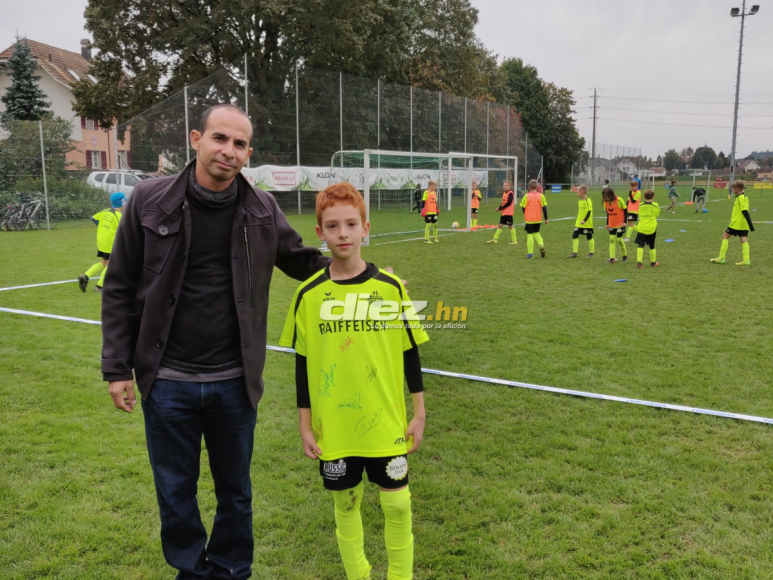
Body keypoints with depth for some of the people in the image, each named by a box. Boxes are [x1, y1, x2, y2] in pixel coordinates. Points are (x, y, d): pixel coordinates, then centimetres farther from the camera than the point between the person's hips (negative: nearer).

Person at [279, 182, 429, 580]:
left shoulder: (390, 288, -5)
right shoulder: (308, 295, -4)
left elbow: (409, 354, 2)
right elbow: (302, 366, 2)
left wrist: (419, 413, 3)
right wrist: (305, 426, 2)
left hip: (386, 423, 0)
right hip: (333, 428, 1)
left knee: (397, 502, 7)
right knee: (345, 503, 14)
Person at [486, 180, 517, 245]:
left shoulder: (510, 193, -13)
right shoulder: (504, 193, 11)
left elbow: (508, 203, -19)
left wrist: (500, 208, -15)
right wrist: (499, 207, -3)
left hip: (509, 212, -8)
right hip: (503, 212, 8)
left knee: (510, 226, -2)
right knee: (500, 225, 10)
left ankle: (514, 241, 6)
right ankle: (495, 239, 16)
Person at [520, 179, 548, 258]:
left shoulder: (526, 196, -6)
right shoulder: (541, 196, -1)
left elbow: (523, 208, -3)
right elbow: (544, 208, -2)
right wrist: (546, 219, 6)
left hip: (529, 219, -3)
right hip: (538, 219, 3)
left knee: (529, 234, 3)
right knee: (536, 232, 23)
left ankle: (530, 253, 2)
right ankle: (541, 245, -2)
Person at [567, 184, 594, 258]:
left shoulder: (588, 201, -15)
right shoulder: (579, 201, 10)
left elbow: (589, 212, -20)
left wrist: (584, 220, -30)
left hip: (587, 224, -8)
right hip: (578, 223, 8)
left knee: (589, 237, 5)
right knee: (575, 236, 1)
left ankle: (591, 253, 17)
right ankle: (574, 253, 5)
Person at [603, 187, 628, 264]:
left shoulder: (619, 200, -16)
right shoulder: (605, 202, -1)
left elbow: (625, 210, -8)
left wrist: (624, 222, -11)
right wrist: (607, 224, 10)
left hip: (620, 224, -5)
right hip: (611, 225, 5)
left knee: (619, 239, -2)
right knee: (612, 240, 0)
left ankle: (625, 256, 19)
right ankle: (612, 258, 2)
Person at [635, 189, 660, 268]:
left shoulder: (640, 206, -1)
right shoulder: (655, 205, -4)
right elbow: (657, 214, 10)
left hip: (642, 229, 0)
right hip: (652, 229, 0)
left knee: (640, 246, 0)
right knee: (652, 246, 14)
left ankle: (639, 262, -12)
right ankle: (653, 262, 23)